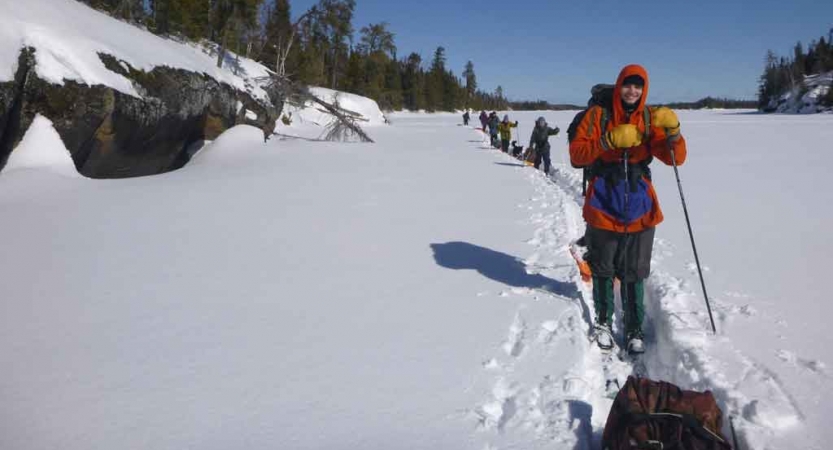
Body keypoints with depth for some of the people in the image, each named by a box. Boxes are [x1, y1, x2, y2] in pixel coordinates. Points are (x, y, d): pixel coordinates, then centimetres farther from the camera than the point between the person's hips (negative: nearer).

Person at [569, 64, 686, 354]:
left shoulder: (651, 119, 4)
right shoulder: (598, 115, -1)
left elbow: (676, 158, -4)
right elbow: (576, 154, -9)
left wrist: (672, 130, -21)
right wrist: (609, 140, -21)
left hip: (639, 211, 1)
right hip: (603, 208, -1)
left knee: (634, 274, 7)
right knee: (603, 270, 12)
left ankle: (635, 329, 22)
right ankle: (603, 321, 31)